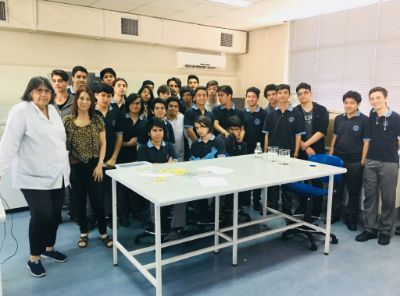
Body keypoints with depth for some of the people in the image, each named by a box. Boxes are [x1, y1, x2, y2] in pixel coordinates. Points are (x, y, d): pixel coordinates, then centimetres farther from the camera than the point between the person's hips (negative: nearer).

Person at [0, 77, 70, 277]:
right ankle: (34, 259, 13)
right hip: (34, 177, -6)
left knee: (55, 214, 12)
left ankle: (49, 248, 34)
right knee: (41, 215, -8)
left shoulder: (53, 110, 10)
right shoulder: (20, 110, -10)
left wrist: (65, 166, 18)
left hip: (57, 174, 6)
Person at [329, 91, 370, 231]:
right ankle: (334, 214, 27)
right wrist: (330, 156, 9)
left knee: (354, 192, 8)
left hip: (355, 162, -4)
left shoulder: (364, 120, -5)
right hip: (337, 159, 4)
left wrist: (363, 162, -10)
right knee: (336, 189, 12)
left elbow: (366, 142, -6)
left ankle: (351, 219, 21)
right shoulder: (338, 119, 8)